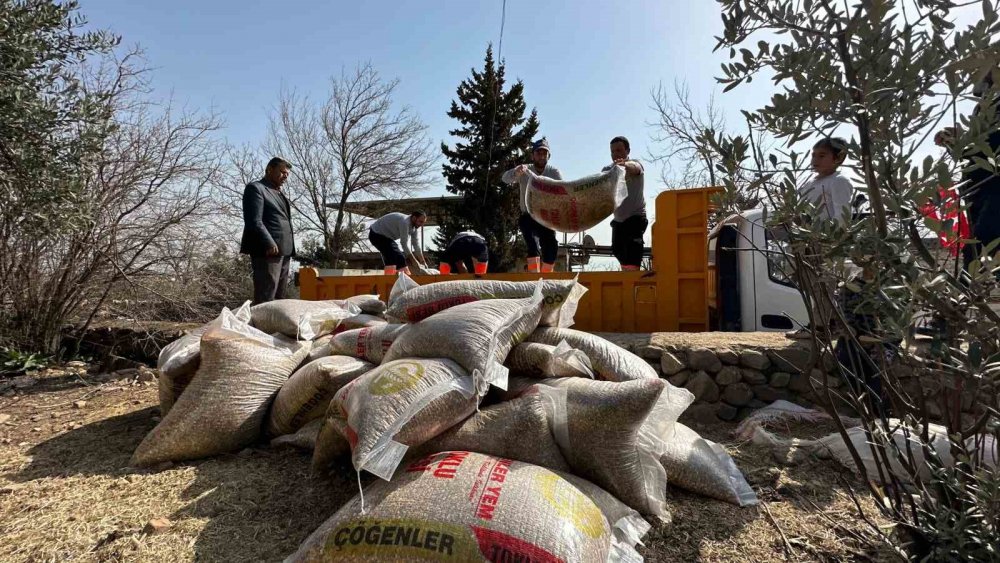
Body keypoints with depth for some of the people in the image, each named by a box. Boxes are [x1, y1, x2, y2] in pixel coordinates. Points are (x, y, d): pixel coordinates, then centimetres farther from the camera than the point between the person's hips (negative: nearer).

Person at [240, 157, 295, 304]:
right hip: (268, 251, -9)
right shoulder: (255, 188, -1)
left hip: (284, 251, 9)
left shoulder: (279, 193, 27)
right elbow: (254, 221, -13)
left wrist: (289, 249, 16)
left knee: (278, 298, 8)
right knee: (265, 299, -11)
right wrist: (269, 243, -23)